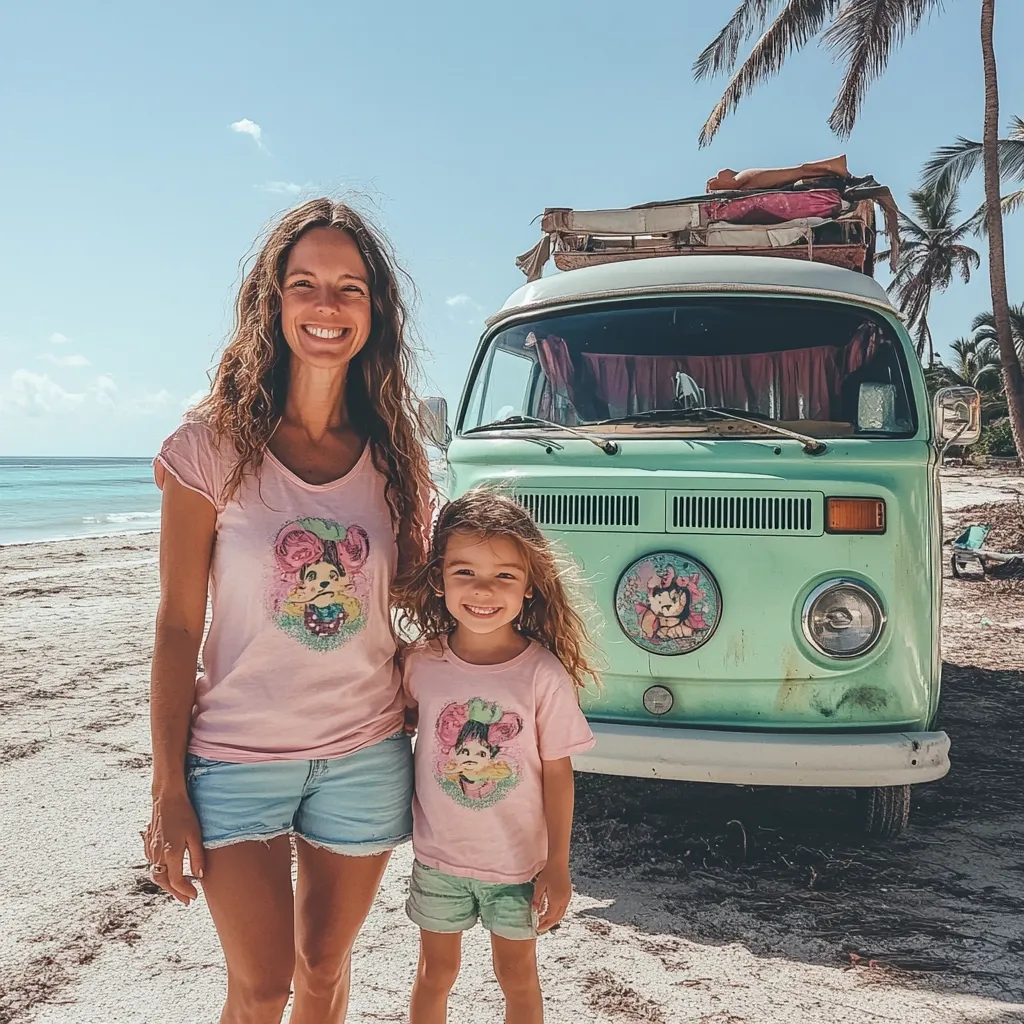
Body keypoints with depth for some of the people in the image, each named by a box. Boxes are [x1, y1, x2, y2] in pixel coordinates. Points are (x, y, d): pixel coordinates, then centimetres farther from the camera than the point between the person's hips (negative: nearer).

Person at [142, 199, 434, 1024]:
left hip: (366, 758, 3)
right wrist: (168, 791, -7)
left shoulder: (395, 456, 0)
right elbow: (178, 626, -6)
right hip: (236, 760, -2)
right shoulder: (212, 447, -9)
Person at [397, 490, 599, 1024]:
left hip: (518, 862, -2)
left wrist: (557, 866, -7)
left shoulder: (545, 674, -18)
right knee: (436, 972, 20)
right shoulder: (420, 662, -12)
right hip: (438, 857, 2)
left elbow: (557, 773, -10)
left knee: (517, 977, 18)